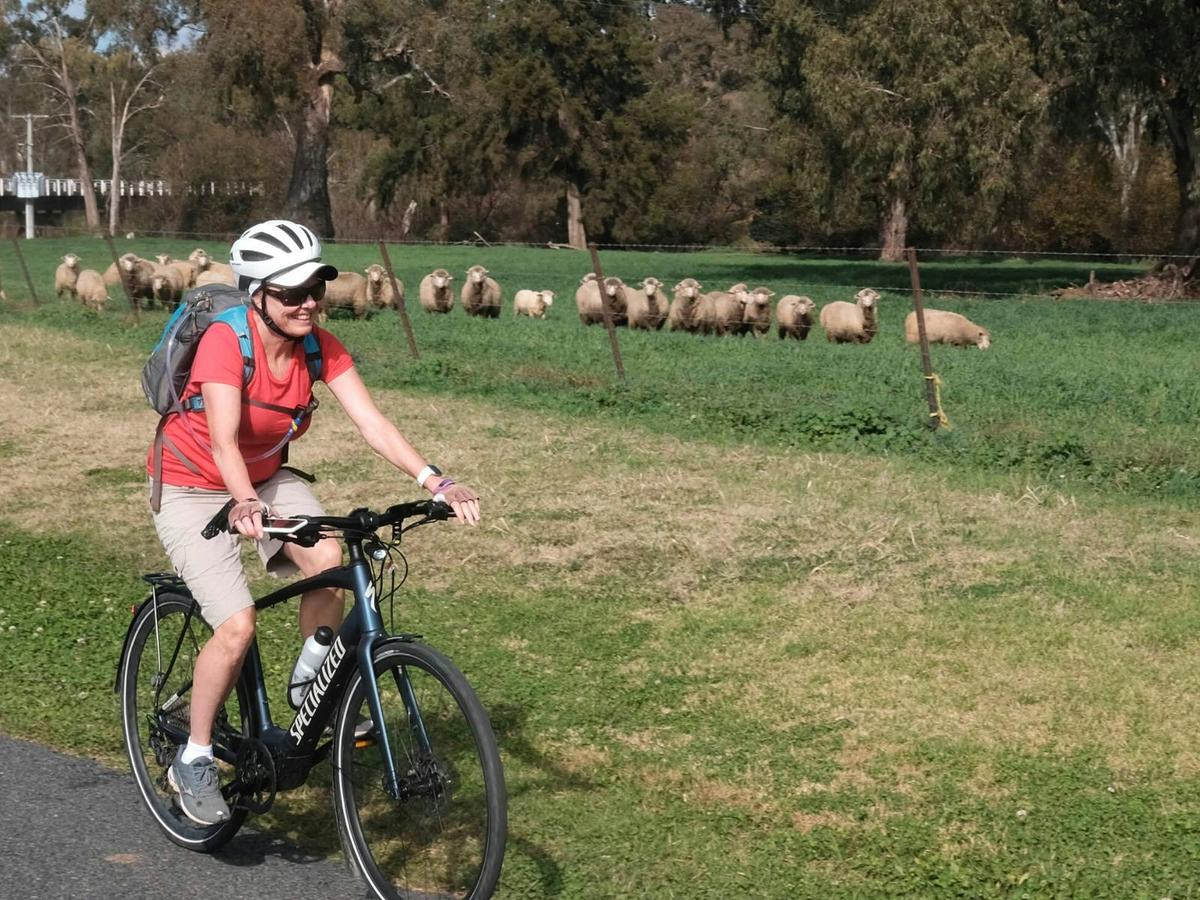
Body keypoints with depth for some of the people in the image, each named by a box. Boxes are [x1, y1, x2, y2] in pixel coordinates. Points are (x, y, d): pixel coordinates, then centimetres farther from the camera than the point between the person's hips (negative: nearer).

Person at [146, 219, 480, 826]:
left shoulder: (321, 347, -12)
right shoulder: (225, 342, -28)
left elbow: (372, 422, -20)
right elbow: (224, 440, -40)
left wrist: (435, 481, -33)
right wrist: (244, 503, -59)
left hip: (266, 477, 5)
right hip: (192, 487, -5)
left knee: (327, 560, -24)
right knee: (237, 627, -21)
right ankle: (193, 761, 1)